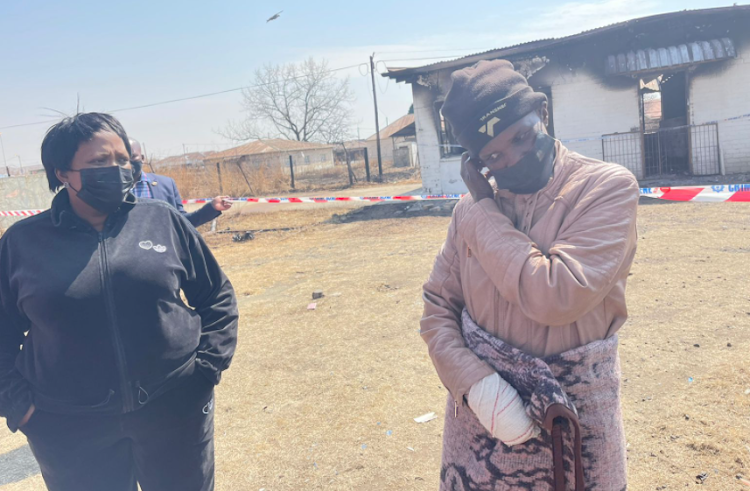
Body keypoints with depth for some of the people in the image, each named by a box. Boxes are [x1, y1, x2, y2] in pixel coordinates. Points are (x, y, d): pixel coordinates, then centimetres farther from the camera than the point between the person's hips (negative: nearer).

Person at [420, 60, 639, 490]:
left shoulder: (608, 187, -13)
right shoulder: (474, 208, -1)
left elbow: (556, 297, -26)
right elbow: (438, 308, 2)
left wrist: (484, 211, -16)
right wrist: (474, 382, -14)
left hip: (573, 417, -3)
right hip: (479, 404, 3)